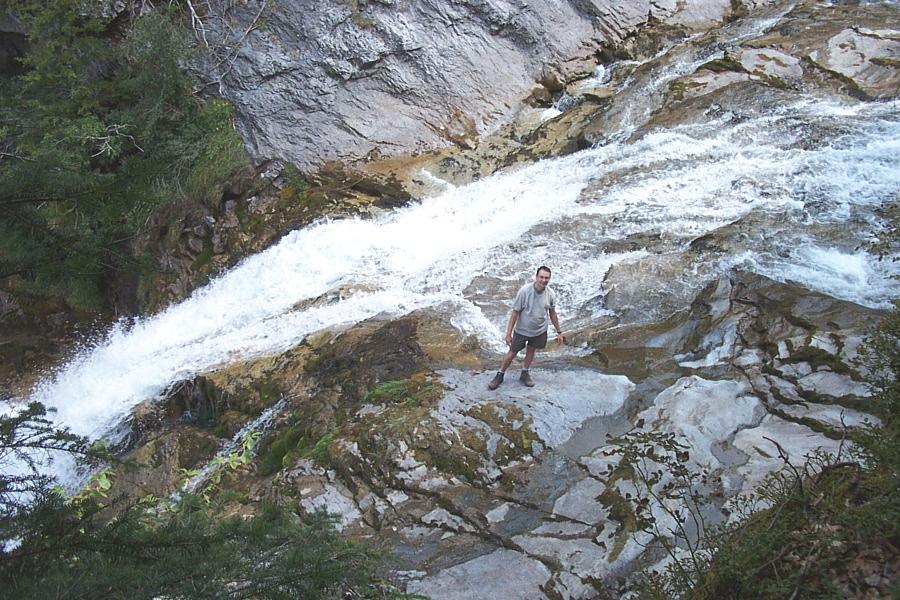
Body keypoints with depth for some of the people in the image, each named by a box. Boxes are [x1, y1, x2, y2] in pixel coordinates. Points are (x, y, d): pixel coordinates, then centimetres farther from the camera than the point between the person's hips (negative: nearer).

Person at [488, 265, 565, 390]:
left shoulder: (551, 294, -15)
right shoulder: (525, 291, -26)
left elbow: (552, 314, 2)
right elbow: (515, 312, -19)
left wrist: (559, 332, 7)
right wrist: (508, 333, -17)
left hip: (540, 331, 3)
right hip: (522, 330, -3)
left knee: (531, 351, 21)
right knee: (512, 353, 9)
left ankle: (525, 374, 42)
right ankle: (500, 375, 27)